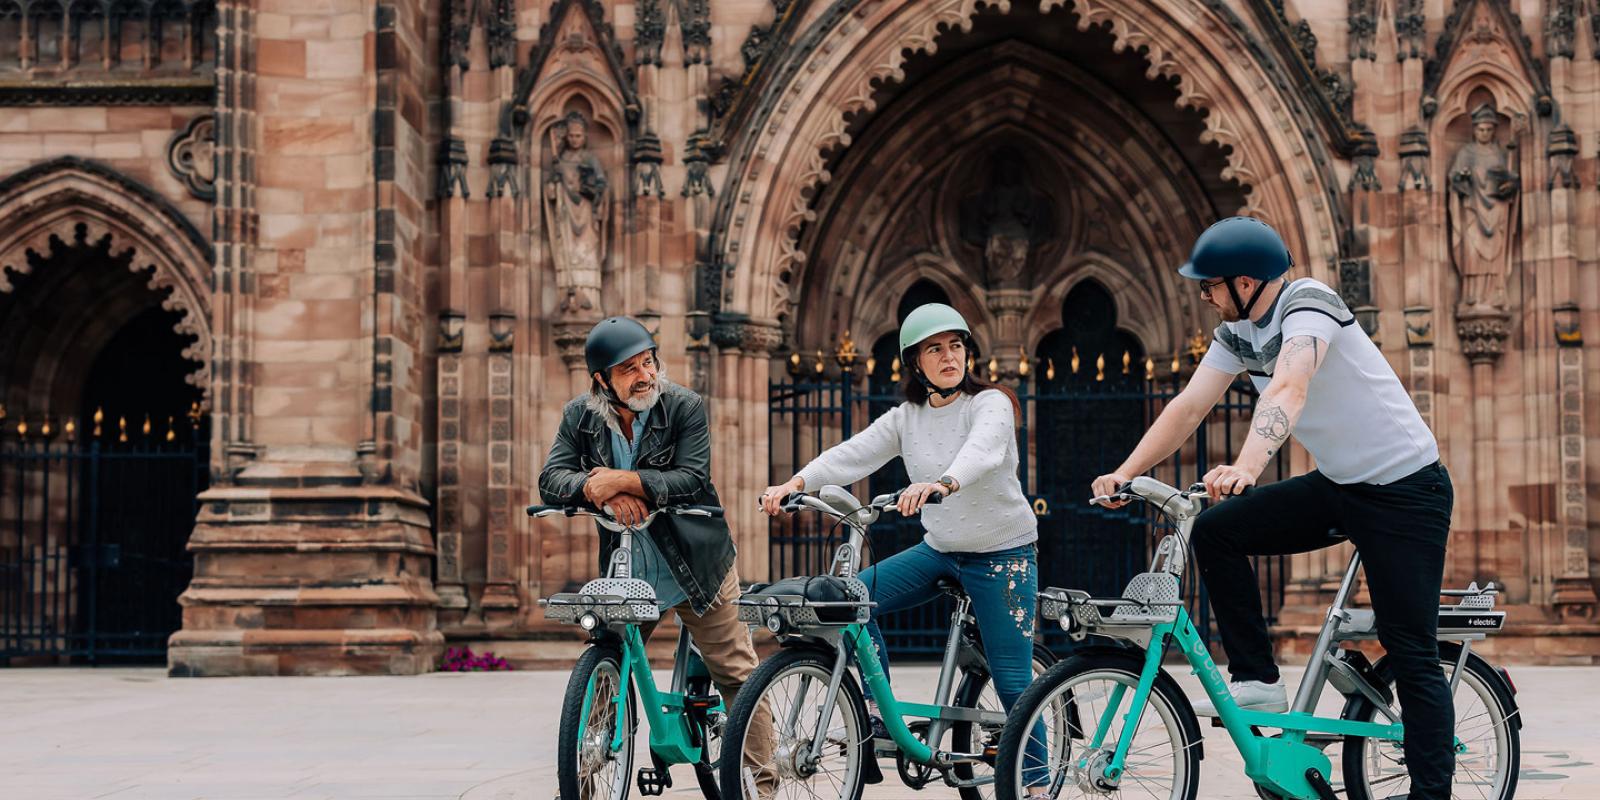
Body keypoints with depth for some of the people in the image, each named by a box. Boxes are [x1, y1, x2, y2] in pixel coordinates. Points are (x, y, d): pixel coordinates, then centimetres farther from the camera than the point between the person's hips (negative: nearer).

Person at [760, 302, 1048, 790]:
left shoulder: (990, 403, -13)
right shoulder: (906, 418, 2)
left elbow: (983, 452, -35)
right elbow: (852, 454, -12)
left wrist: (942, 483, -56)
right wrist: (797, 482, -31)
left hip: (1002, 553, -5)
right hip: (939, 548, 5)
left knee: (1012, 680, -7)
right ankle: (881, 715, -2)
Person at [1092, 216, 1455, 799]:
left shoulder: (1307, 304, -23)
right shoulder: (1238, 330, 2)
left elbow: (1288, 390, -40)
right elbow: (1189, 406, -1)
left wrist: (1247, 466, -56)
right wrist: (1125, 473, -11)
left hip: (1406, 489, -8)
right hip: (1337, 484, 8)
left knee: (1412, 652, -8)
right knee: (1215, 531, -5)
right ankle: (1257, 682, 0)